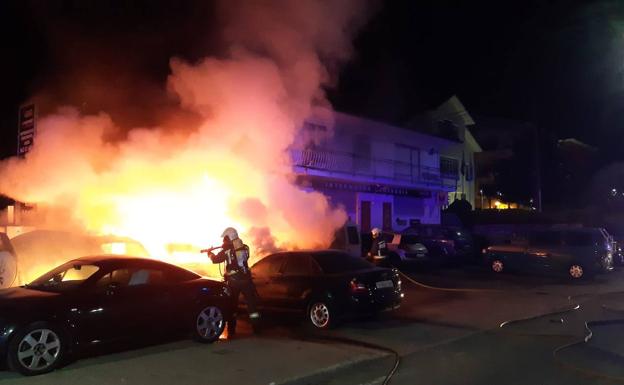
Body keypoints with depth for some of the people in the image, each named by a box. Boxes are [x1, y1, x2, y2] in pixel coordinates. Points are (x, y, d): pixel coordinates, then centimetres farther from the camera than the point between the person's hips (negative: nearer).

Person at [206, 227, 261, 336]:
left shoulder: (227, 250, -7)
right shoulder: (245, 247, 6)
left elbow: (215, 259, 7)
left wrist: (210, 254, 27)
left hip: (233, 281, -2)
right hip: (246, 279, 3)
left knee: (232, 305, 10)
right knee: (251, 303, 6)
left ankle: (231, 331, 13)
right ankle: (256, 327, 3)